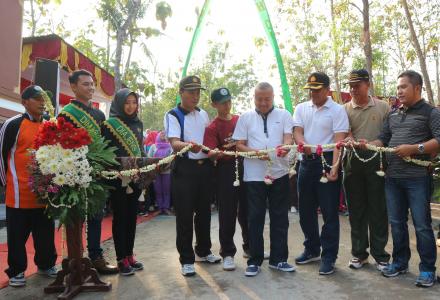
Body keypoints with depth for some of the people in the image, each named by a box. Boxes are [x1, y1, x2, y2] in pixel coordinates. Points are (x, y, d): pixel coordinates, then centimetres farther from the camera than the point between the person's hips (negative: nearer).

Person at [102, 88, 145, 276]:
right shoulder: (109, 124, -5)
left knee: (132, 216, 10)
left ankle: (129, 255, 21)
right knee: (120, 217, 1)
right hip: (117, 178, -5)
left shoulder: (138, 124, 13)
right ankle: (121, 259, 10)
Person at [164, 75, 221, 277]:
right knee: (185, 215, 0)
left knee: (204, 211, 15)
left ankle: (203, 251, 32)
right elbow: (174, 143, -20)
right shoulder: (173, 115, -5)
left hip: (205, 166, 6)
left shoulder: (203, 114, 13)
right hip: (184, 168, -5)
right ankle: (186, 260, 13)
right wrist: (188, 145, -40)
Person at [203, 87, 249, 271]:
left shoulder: (241, 120, 9)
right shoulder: (212, 128, -5)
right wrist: (223, 150, -34)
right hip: (225, 171, -4)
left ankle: (250, 246, 33)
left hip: (245, 167, 5)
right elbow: (211, 155, -16)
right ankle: (227, 253, 14)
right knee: (227, 214, 1)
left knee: (247, 210, 15)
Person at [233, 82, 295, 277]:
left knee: (280, 217, 7)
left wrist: (284, 147, -26)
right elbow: (239, 145, 5)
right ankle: (254, 261, 17)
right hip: (254, 175, 0)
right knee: (255, 218, 5)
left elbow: (288, 138, -2)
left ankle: (278, 259, 21)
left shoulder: (283, 115, 9)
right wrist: (256, 153, -13)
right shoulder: (245, 118, 9)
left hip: (279, 173, 1)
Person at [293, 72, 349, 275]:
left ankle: (329, 256, 13)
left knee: (329, 212, 0)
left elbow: (339, 140, -12)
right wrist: (304, 144, -22)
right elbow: (297, 132, 1)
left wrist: (334, 167, -23)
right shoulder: (301, 108, 10)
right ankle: (312, 250, 31)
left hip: (327, 161, -5)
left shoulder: (337, 110, -5)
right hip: (307, 161, 5)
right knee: (306, 209, 14)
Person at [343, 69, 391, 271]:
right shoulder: (345, 109, 7)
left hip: (377, 161, -1)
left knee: (378, 209, 4)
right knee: (356, 209, 9)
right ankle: (359, 253, 21)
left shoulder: (383, 107, 6)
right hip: (353, 162, 2)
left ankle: (380, 254, 17)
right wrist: (350, 139, -25)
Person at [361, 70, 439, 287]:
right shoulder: (393, 115, 17)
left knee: (422, 225, 1)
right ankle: (400, 262, 27)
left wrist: (414, 149, -19)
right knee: (397, 222, 13)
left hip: (417, 178, -5)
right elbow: (383, 139, 13)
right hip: (392, 178, 6)